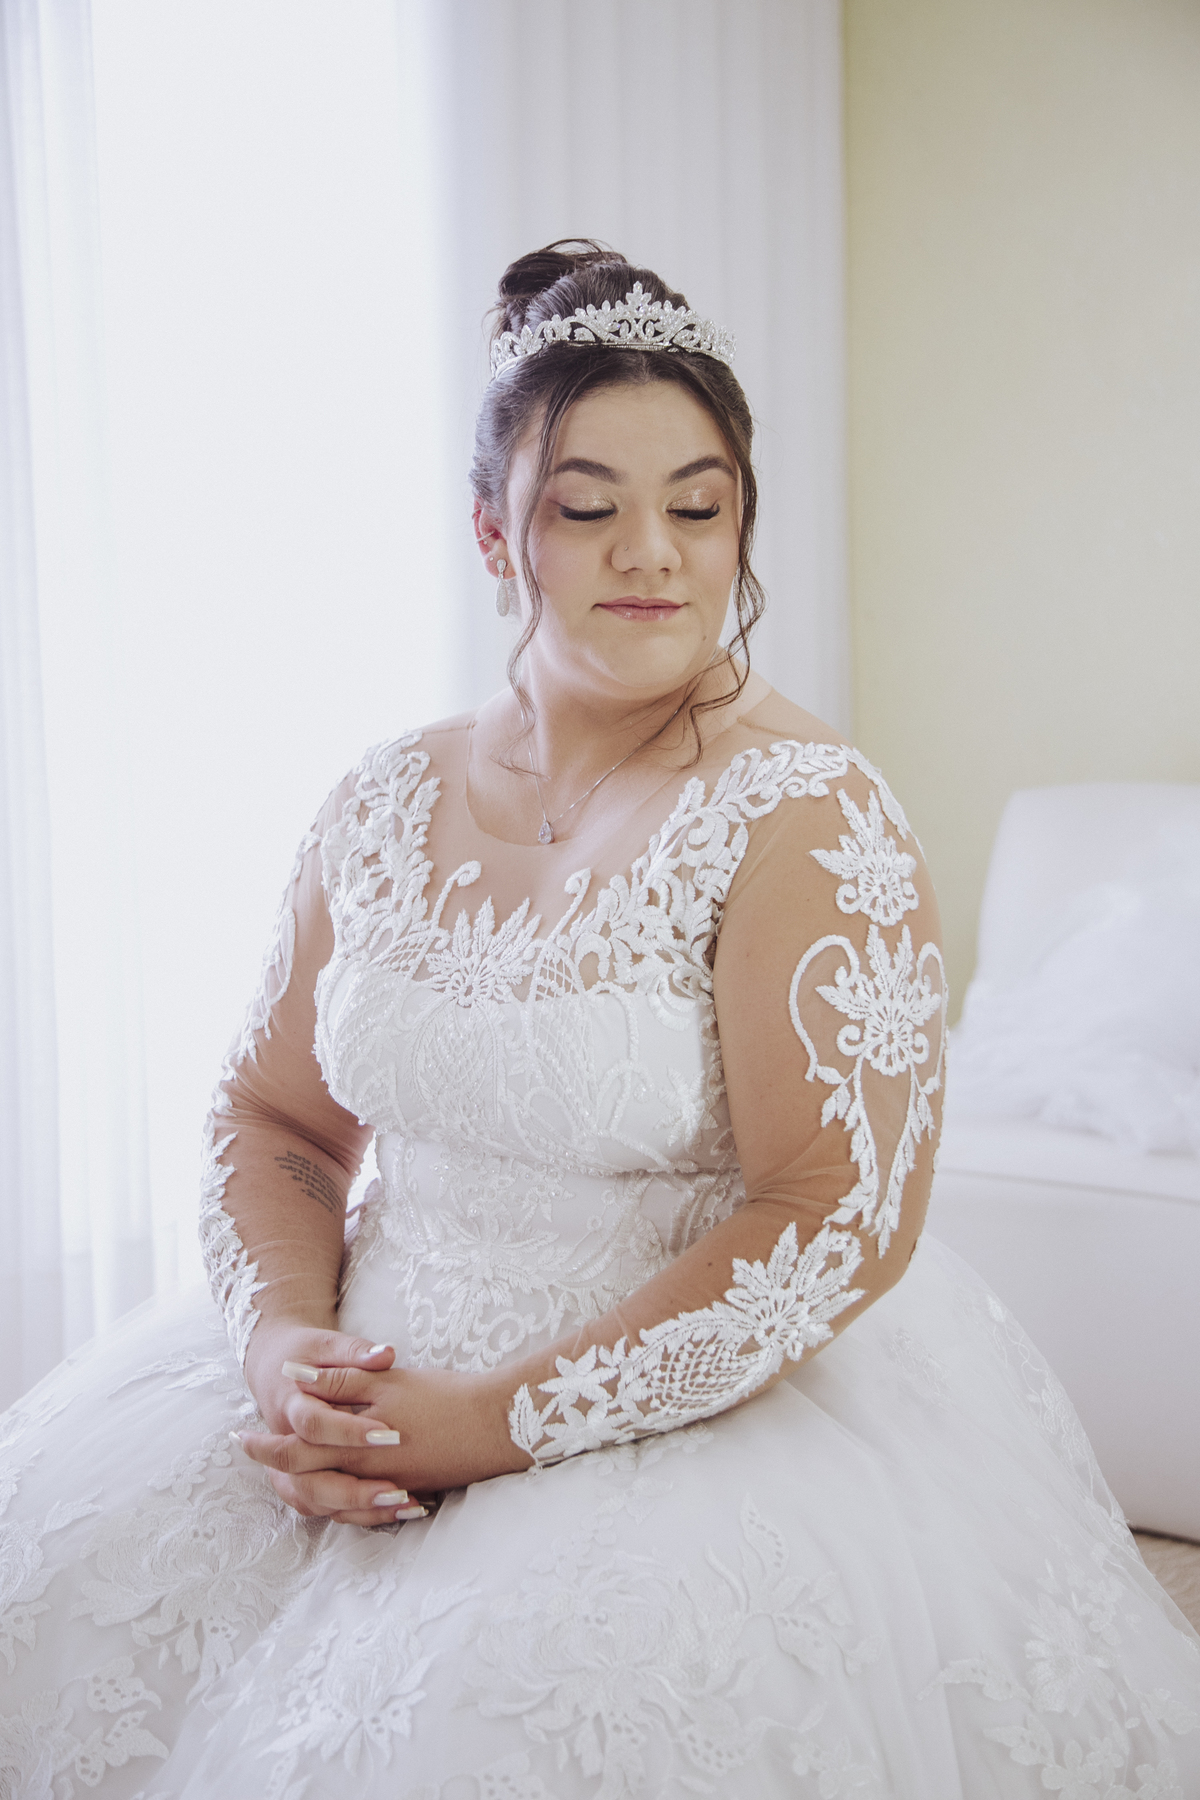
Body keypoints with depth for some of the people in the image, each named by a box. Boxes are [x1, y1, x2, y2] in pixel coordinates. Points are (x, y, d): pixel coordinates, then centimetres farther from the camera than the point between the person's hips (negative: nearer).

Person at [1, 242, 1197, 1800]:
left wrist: (506, 1421, -18)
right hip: (379, 1376, 5)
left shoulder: (808, 819, -13)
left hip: (710, 1401, -5)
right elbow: (275, 1117, 12)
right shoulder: (386, 807, 5)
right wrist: (283, 1338, -8)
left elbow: (843, 1222, -19)